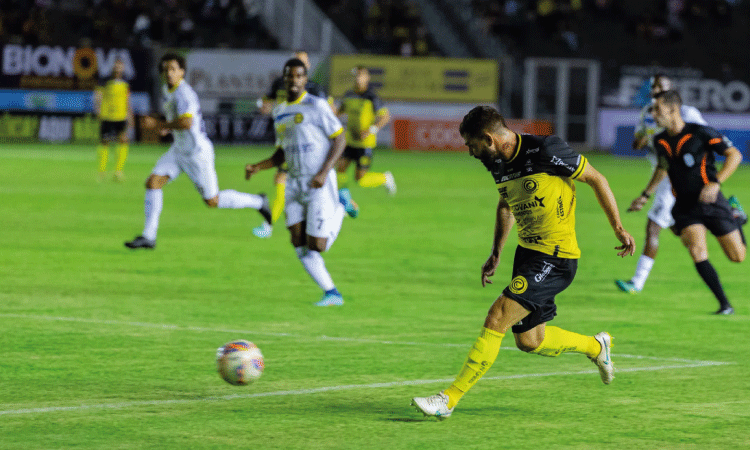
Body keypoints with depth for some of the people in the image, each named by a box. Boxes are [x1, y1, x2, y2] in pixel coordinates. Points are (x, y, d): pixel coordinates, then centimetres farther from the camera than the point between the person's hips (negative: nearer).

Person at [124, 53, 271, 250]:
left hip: (197, 151, -9)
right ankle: (148, 237, -2)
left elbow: (187, 122, -37)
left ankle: (257, 202, 23)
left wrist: (160, 124, -26)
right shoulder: (168, 89, 7)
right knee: (152, 183, -5)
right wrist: (168, 126, 9)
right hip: (179, 150, 9)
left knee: (212, 201, 2)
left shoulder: (183, 93, -23)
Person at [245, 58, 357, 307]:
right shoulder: (279, 112, 12)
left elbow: (339, 139, -8)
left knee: (315, 246, -8)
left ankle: (338, 211, 23)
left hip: (320, 184, -6)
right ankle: (332, 294, 5)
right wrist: (257, 167, 1)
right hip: (295, 184, 6)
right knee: (299, 243, -5)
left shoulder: (316, 106, -9)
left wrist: (324, 172, -20)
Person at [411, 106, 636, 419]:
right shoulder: (496, 163, 4)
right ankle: (596, 347, 38)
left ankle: (449, 399, -14)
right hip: (527, 252, 9)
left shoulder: (545, 151, -19)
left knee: (498, 318, -16)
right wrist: (496, 252, 19)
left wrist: (618, 228, -5)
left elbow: (595, 179, -8)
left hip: (556, 258, -9)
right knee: (528, 341, 13)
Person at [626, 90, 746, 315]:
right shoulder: (660, 141, 1)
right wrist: (645, 195, 19)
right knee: (697, 252, -20)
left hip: (711, 202, -3)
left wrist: (715, 183, -23)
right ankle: (724, 304, -9)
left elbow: (735, 155, -13)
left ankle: (736, 220, 39)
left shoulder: (700, 133, -17)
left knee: (737, 256, 3)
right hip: (685, 207, 3)